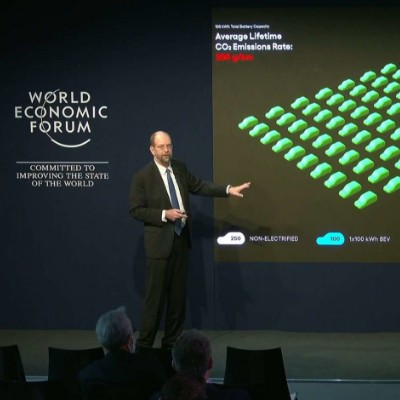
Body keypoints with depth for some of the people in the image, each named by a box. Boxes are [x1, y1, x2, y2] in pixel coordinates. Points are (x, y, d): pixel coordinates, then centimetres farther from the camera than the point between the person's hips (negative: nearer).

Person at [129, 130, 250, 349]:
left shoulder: (180, 168, 7)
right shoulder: (142, 177, -10)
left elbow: (199, 186, 13)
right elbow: (136, 210, -10)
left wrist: (228, 190, 3)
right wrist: (164, 214, -18)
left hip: (181, 239, 6)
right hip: (160, 241, -6)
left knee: (178, 294, 10)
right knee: (156, 295, -5)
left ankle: (172, 340, 19)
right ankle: (144, 342, 4)